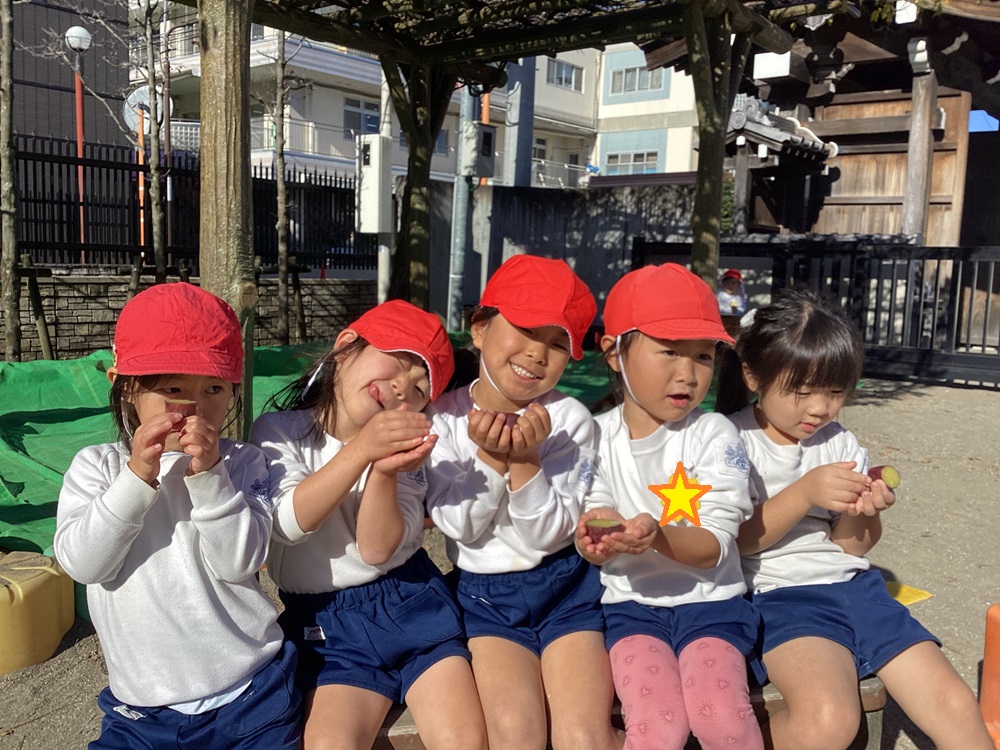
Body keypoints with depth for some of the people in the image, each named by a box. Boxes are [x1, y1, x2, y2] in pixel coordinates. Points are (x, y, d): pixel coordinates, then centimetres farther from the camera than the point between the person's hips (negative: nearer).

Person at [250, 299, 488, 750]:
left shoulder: (400, 448, 5)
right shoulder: (279, 430, -1)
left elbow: (376, 551, -10)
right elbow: (290, 523, -18)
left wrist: (384, 471, -27)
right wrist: (361, 450, -30)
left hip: (413, 603, 1)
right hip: (324, 620, -1)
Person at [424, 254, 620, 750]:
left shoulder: (569, 420, -6)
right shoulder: (445, 417, -4)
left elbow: (547, 536, -10)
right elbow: (458, 525, -9)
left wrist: (526, 460, -25)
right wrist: (489, 458, -24)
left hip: (566, 588, 0)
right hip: (484, 595, 1)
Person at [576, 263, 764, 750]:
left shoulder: (714, 436, -7)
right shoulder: (599, 436, -1)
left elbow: (715, 546, -12)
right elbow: (591, 535, 0)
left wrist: (658, 536, -32)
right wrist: (595, 539, -25)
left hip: (710, 601, 0)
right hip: (632, 603, 1)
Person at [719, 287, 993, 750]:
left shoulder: (840, 443, 9)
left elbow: (852, 547, 12)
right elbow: (736, 539, -9)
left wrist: (858, 515, -11)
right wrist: (804, 493, -21)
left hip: (853, 584, 5)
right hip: (780, 592, -5)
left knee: (956, 706, -9)